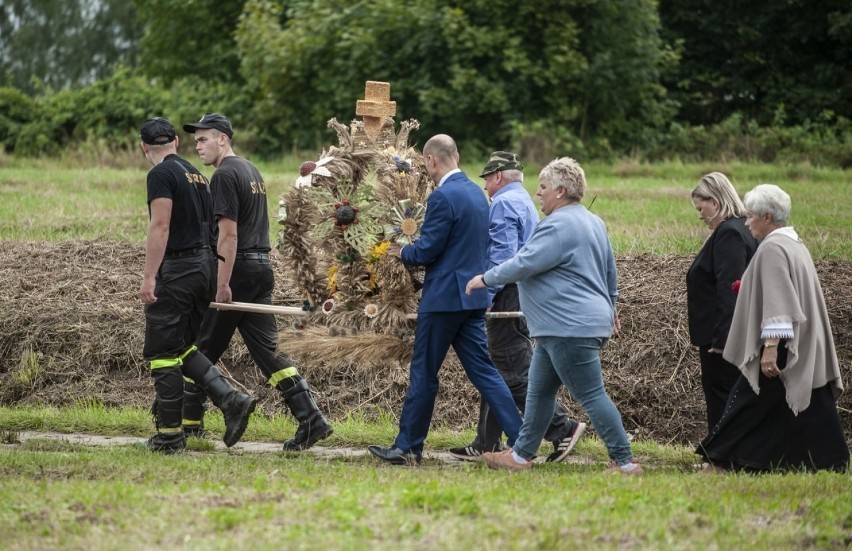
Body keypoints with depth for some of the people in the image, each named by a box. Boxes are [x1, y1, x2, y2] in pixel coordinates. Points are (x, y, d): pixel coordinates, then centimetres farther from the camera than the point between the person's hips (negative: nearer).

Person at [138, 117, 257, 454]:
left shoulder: (161, 175, -11)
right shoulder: (196, 174, 16)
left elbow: (161, 227, -19)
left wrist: (148, 277, -21)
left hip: (175, 270, -9)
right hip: (203, 264, 9)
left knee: (163, 352, -1)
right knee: (184, 348, 16)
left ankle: (170, 435, 1)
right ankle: (231, 400, -1)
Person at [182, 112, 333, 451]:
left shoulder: (225, 175, -11)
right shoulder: (252, 172, 19)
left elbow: (229, 233, -18)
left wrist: (222, 284, -20)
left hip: (237, 270, -9)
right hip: (262, 268, 9)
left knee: (204, 350, 2)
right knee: (267, 349, 4)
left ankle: (188, 421, 9)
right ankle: (311, 419, -7)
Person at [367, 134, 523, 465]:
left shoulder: (443, 197, -17)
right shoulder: (477, 193, 11)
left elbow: (426, 251, -17)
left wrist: (402, 252, 4)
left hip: (444, 297, -8)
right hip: (473, 296, 8)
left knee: (423, 373, 3)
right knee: (481, 370, 8)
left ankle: (408, 447, 11)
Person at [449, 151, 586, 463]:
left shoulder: (504, 204, -11)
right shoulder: (525, 202, 21)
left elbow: (502, 256, -21)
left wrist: (485, 297, -21)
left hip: (508, 297, -11)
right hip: (523, 295, 11)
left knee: (515, 374, -10)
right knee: (496, 373, 12)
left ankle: (562, 429, -12)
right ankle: (487, 445, 14)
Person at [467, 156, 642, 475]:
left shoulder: (559, 225, -17)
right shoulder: (593, 223, 16)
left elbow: (525, 263, -20)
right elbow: (610, 272, 24)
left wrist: (486, 279, -8)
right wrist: (610, 308, 35)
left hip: (571, 328, -11)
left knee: (591, 395, -8)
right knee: (539, 391, 15)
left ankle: (625, 463, -6)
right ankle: (521, 455, 20)